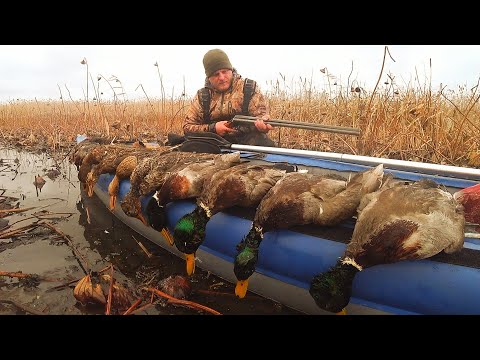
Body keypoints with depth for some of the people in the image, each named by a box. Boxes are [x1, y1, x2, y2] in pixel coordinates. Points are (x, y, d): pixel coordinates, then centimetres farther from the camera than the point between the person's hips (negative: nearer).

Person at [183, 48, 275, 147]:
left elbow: (262, 113, -3)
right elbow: (187, 128, 7)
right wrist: (213, 128, -10)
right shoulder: (201, 96, 7)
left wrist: (262, 123, -30)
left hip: (247, 141, -2)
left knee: (266, 144, -33)